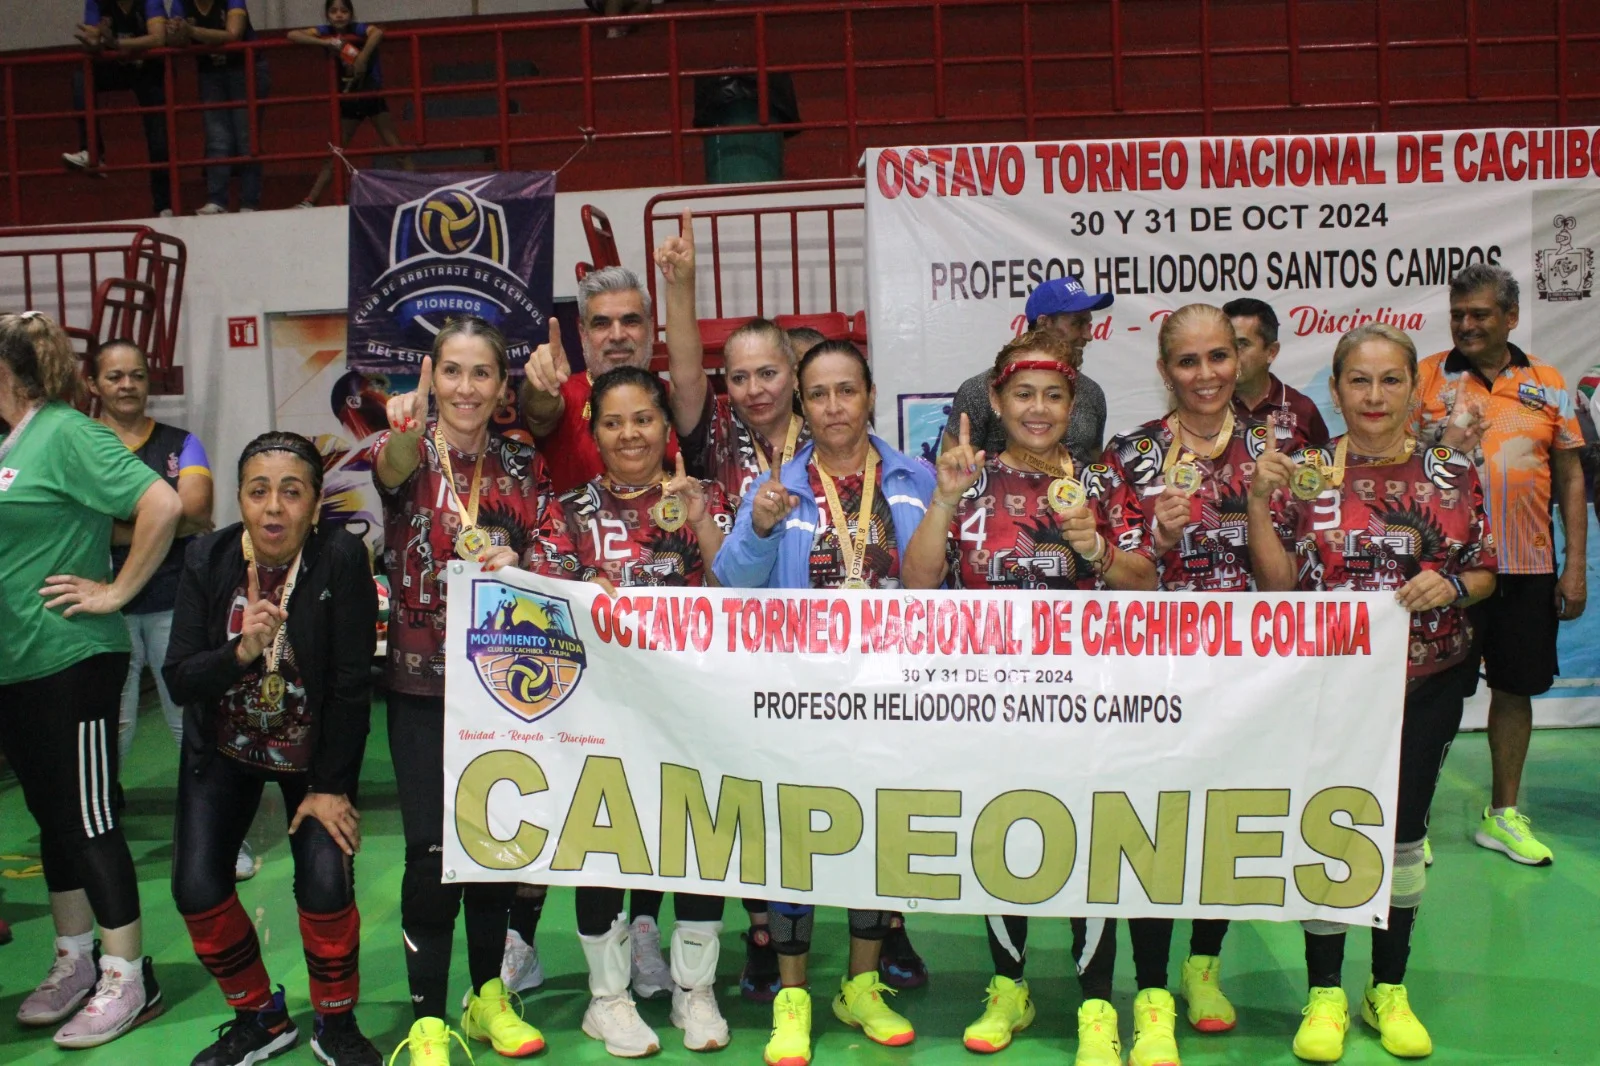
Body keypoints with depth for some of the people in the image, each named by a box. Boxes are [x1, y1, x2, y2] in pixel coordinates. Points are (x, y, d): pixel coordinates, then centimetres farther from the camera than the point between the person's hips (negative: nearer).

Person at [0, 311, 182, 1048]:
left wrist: (116, 591, -17)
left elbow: (163, 504, -23)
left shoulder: (65, 434, -12)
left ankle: (129, 980, 9)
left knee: (88, 819, -1)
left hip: (69, 662, -8)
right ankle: (76, 962, 29)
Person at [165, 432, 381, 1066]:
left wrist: (330, 786, -17)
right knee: (197, 889, -7)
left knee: (325, 884, -16)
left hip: (314, 749, -2)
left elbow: (352, 685, -19)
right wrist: (242, 652, -35)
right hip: (224, 749, 3)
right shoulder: (207, 560, -14)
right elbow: (179, 680, -15)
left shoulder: (342, 559, -23)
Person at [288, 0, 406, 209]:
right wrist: (325, 43, -26)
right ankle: (310, 201, 7)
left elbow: (377, 32, -36)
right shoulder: (326, 32, -3)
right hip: (347, 99, 4)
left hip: (372, 96, -4)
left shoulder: (359, 29, -14)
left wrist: (362, 58, -38)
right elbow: (292, 35, -15)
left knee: (394, 145, -6)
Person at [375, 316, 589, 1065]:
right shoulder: (406, 452, -4)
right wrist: (405, 432, -53)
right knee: (431, 849, -5)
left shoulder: (524, 467, 4)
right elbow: (392, 470, -29)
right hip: (423, 681, -3)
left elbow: (562, 558, -5)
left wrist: (518, 563, -27)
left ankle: (488, 995, 27)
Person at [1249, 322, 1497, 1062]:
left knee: (1403, 830, 12)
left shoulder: (1452, 473, 2)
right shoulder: (1306, 472, -3)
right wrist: (1258, 499, -19)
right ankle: (1325, 995, 18)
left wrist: (1451, 587, -14)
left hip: (1427, 682, 2)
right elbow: (1277, 582, -8)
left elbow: (1485, 574, 7)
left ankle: (1389, 989, 28)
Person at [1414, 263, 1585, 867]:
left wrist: (1575, 566, 4)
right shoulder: (1425, 377, 1)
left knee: (1516, 686, 11)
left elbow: (1570, 478, 9)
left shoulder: (1548, 383, 7)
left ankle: (1503, 815, 26)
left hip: (1528, 567, 3)